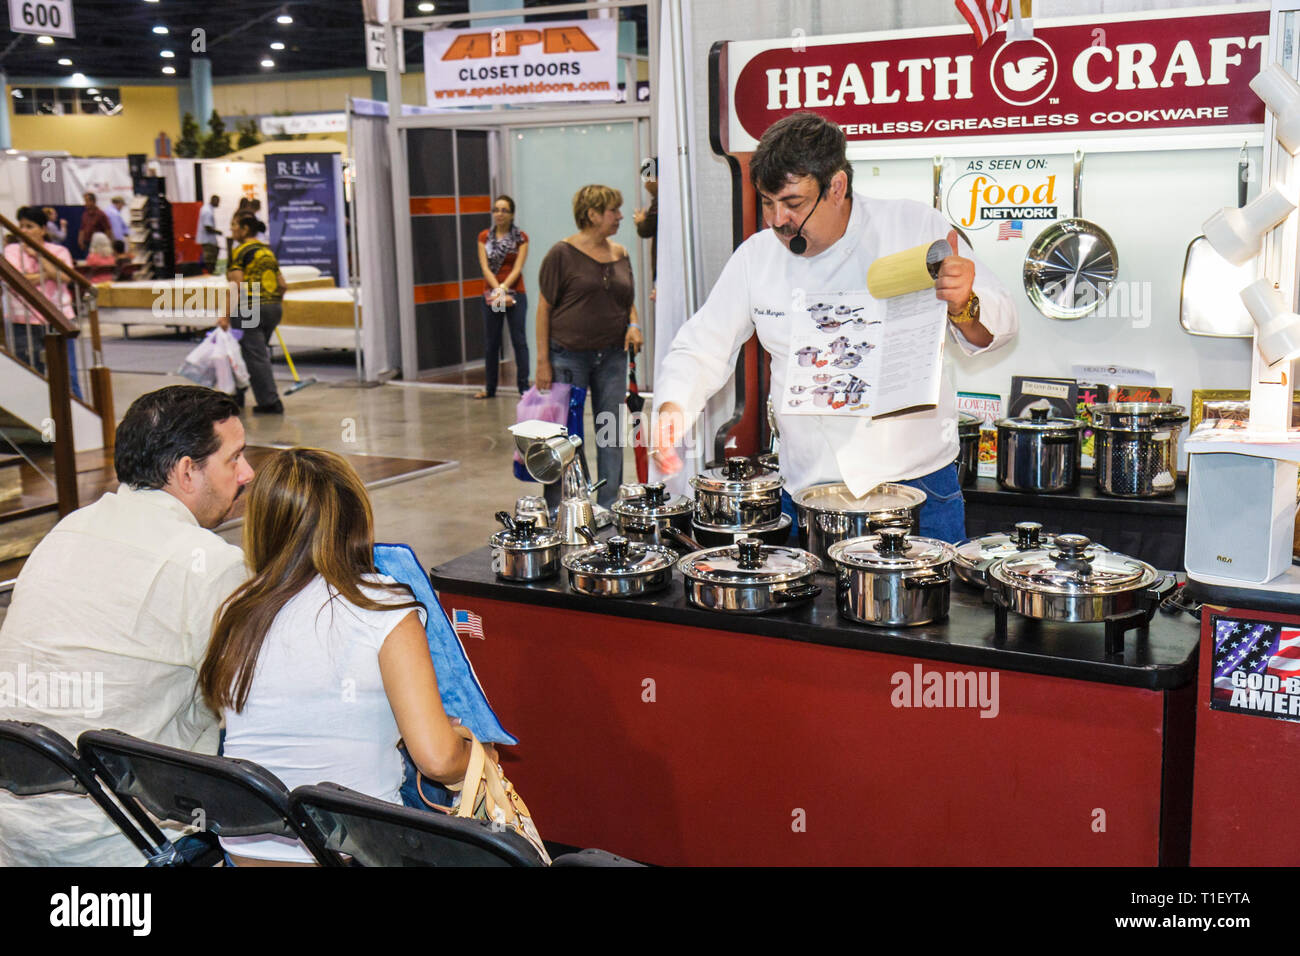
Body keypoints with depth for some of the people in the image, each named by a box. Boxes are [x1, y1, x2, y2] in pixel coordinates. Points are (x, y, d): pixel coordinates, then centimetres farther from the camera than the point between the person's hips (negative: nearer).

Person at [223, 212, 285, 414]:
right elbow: (282, 284, 13)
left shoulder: (240, 251, -8)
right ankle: (238, 395, 27)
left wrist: (227, 315, -16)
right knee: (258, 353, 16)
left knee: (255, 356, -3)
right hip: (273, 307, 8)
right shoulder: (268, 251, 14)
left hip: (251, 308, -8)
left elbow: (237, 285, -15)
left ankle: (270, 402, -5)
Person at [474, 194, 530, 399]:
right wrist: (498, 290, -16)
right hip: (491, 295, 3)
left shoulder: (521, 237, -1)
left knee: (519, 341, -3)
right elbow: (485, 267, -3)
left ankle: (524, 387, 0)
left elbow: (517, 268, -9)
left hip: (515, 294, -3)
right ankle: (489, 388, 16)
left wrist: (503, 288, -22)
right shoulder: (484, 237, 6)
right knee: (491, 343, 8)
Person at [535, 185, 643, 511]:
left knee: (611, 432, 6)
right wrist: (542, 361, -10)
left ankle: (608, 507, 16)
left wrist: (634, 325, -1)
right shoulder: (563, 253, -6)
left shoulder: (620, 254, 10)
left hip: (612, 357, 5)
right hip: (569, 357, -5)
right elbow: (544, 307, -6)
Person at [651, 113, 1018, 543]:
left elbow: (997, 327, -3)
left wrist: (965, 306, -26)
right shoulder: (755, 257, 2)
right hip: (809, 490, 2)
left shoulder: (914, 227, -5)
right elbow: (701, 350, 9)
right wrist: (672, 406, -11)